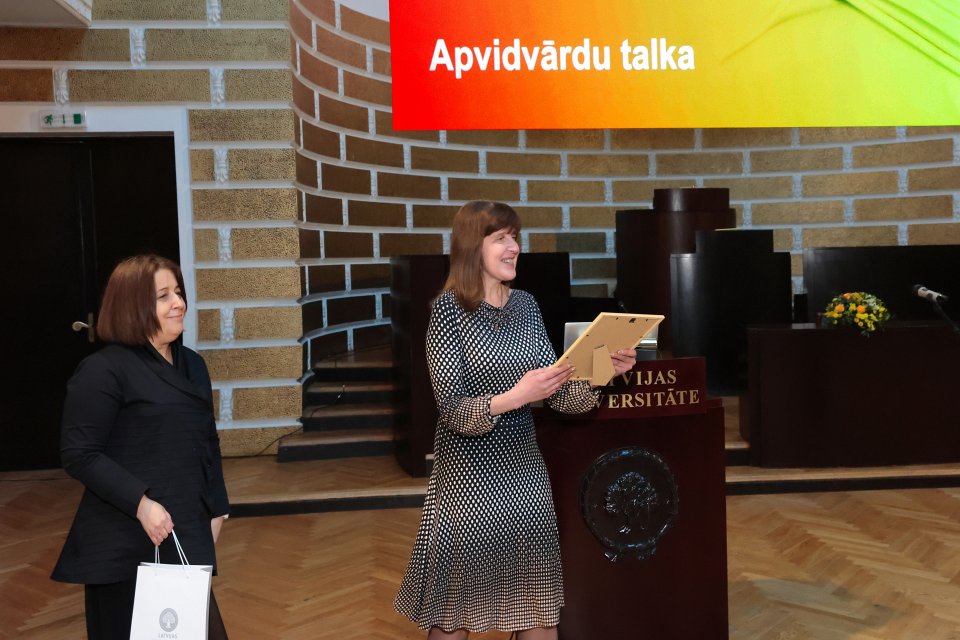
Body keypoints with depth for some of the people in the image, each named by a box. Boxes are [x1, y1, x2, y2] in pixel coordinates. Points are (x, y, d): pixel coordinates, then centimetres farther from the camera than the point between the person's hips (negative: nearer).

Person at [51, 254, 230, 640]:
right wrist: (139, 502, -22)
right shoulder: (103, 370, -11)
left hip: (186, 534, 7)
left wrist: (216, 508, 13)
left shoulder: (192, 365, 12)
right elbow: (78, 455, -15)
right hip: (124, 544, -7)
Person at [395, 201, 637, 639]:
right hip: (468, 469, -5)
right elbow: (452, 409, -16)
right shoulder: (449, 308, -10)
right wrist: (514, 397, -31)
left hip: (523, 464, 5)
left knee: (538, 603, 11)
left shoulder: (526, 305, 6)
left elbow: (558, 394, 5)